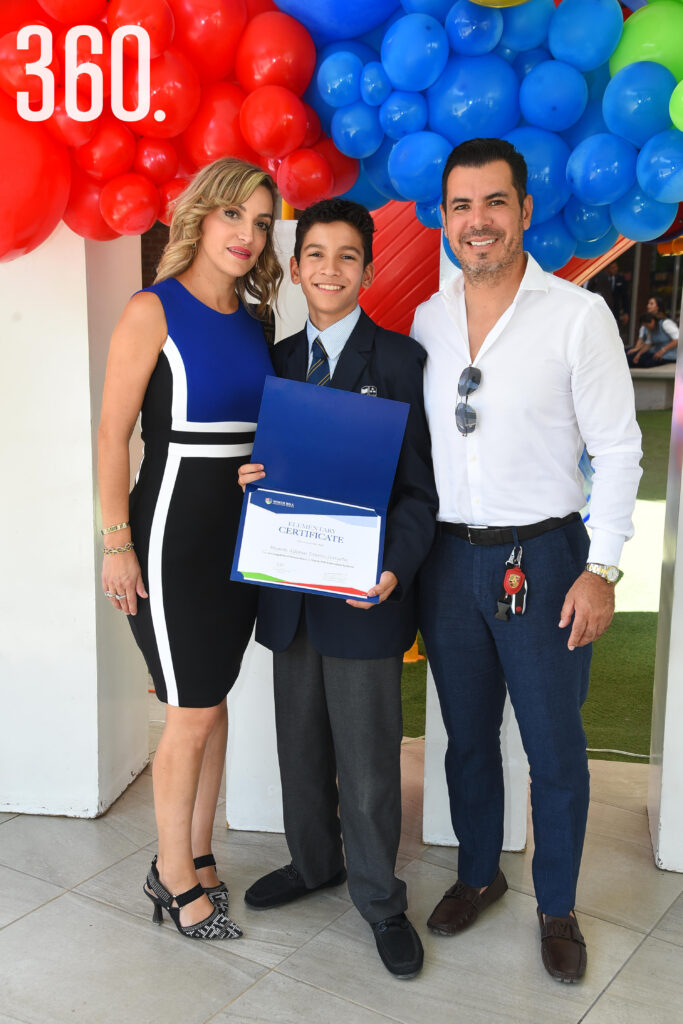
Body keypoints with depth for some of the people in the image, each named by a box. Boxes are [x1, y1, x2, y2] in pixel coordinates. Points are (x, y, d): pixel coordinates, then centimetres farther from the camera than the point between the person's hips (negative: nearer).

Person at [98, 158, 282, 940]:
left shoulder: (253, 320, 9)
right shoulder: (154, 311, -9)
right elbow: (112, 435, -11)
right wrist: (117, 544, -15)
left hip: (243, 531, 6)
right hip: (174, 530, -6)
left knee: (212, 700, 14)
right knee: (193, 714, 1)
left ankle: (196, 859, 30)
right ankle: (174, 877, 21)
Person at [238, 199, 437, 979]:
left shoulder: (400, 360, -5)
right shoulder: (277, 361, 11)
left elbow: (419, 484, -8)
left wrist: (395, 569, -21)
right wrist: (251, 479, -8)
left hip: (363, 593, -5)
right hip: (290, 593, 5)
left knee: (368, 760, 6)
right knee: (300, 745, 18)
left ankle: (378, 898, 26)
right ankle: (313, 861, 40)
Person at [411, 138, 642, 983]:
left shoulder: (577, 314, -7)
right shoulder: (426, 320, 5)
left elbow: (617, 449, -6)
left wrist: (602, 570, -11)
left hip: (542, 556, -3)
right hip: (448, 557, 4)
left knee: (554, 748, 8)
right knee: (467, 738, 17)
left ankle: (557, 908, 29)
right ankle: (477, 874, 39)